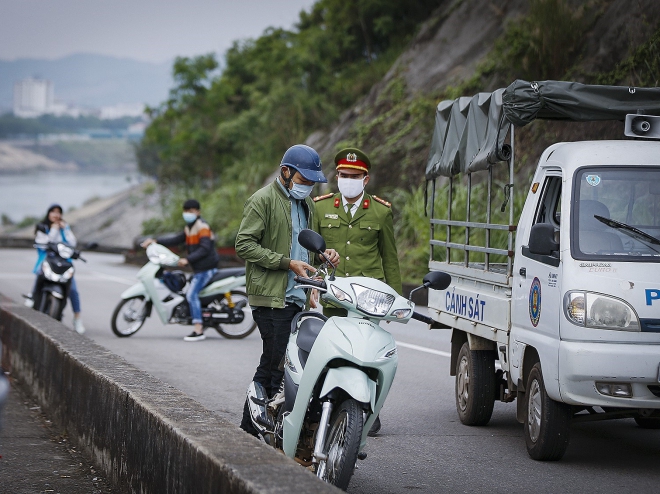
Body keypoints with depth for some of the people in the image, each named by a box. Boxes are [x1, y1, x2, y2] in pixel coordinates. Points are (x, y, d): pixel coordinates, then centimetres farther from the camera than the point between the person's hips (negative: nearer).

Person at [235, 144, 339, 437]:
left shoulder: (306, 204, 22)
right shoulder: (263, 200, -5)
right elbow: (244, 245, -12)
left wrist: (322, 254, 11)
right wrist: (288, 263, -17)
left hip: (296, 298, 8)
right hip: (271, 297, -8)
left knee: (269, 367, 10)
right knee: (278, 365, -12)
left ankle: (250, 430, 16)